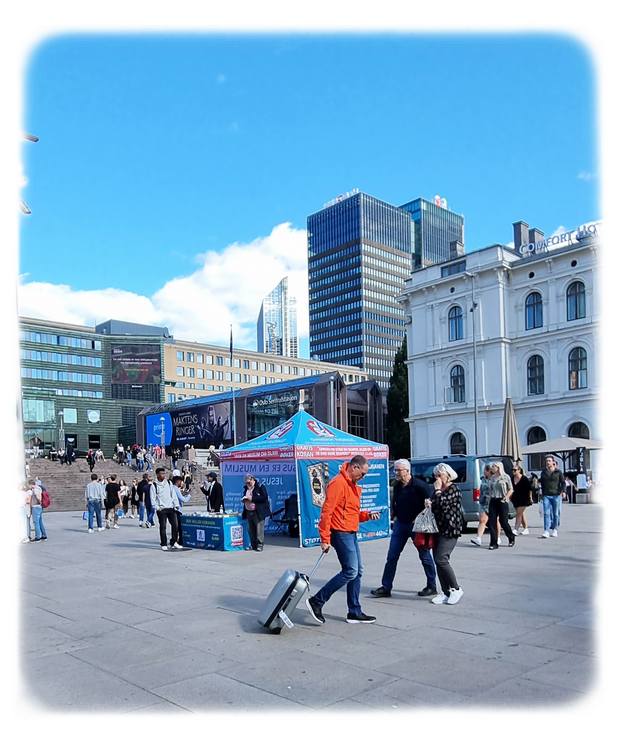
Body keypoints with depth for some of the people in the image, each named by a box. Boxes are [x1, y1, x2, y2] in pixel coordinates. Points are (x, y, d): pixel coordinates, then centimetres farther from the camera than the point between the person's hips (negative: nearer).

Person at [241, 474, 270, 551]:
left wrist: (252, 499, -18)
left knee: (259, 529, -8)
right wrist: (244, 499, 1)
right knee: (251, 530, 8)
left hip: (258, 512, -7)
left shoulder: (260, 487, -6)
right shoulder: (246, 488, 16)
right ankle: (253, 545, 15)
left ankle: (260, 545, -4)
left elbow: (264, 497, -16)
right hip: (249, 512, 7)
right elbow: (244, 497, 27)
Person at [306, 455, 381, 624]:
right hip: (341, 533, -10)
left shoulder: (353, 486, 16)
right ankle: (317, 601, -3)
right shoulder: (338, 483, -15)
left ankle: (355, 612, 19)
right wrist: (325, 539, -22)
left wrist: (367, 515, 4)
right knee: (350, 571, -11)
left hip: (350, 534, 10)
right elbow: (326, 512, -19)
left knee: (357, 572, 11)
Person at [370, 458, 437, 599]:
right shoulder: (397, 486, 6)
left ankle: (432, 587, 20)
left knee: (425, 556, 6)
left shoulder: (419, 485, -16)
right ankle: (386, 587, 9)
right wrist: (393, 515, 10)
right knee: (392, 556, 4)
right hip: (400, 524, 7)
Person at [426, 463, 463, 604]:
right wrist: (429, 504, 1)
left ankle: (456, 590, -3)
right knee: (439, 561, 5)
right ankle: (446, 592, 12)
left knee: (441, 559, -15)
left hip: (450, 529, -8)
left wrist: (437, 489, -9)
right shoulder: (439, 490, 16)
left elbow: (441, 503, -21)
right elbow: (434, 507, 22)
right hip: (439, 528, 8)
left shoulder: (454, 489, -8)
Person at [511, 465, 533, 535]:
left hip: (523, 499, -6)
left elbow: (529, 489, -5)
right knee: (521, 514, 12)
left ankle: (515, 529, -12)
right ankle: (526, 529, 22)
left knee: (519, 514, -11)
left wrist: (530, 497, -5)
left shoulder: (524, 479, -10)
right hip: (515, 499, 6)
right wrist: (510, 496, 12)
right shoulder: (512, 479, 3)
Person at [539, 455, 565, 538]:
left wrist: (561, 491, -11)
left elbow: (563, 483, 3)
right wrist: (542, 492, 11)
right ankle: (546, 531, -13)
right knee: (546, 513, -8)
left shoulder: (558, 472, 2)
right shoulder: (543, 472, 9)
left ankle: (555, 530, 19)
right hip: (546, 496, 2)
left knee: (556, 514, 5)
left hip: (556, 495, -2)